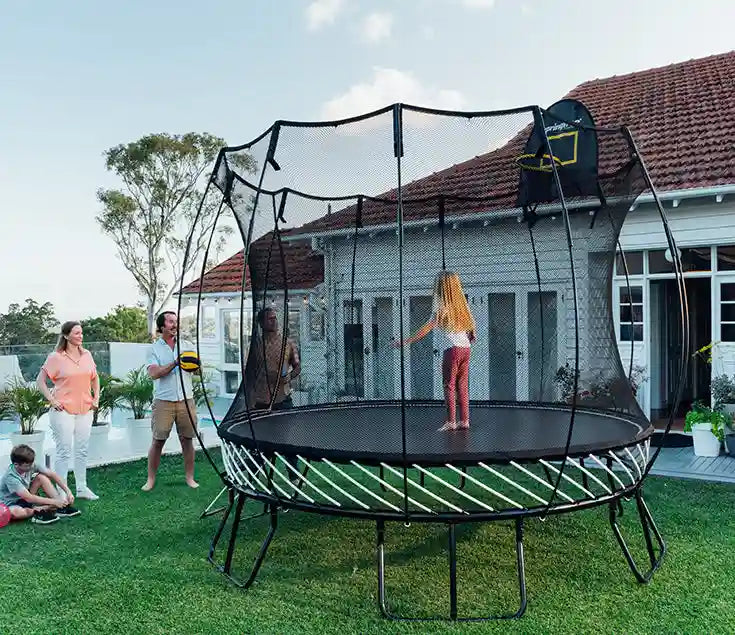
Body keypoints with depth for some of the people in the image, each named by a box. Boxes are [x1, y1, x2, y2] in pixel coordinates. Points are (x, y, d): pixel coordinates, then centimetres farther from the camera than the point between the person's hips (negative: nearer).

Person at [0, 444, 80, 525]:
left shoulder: (31, 465, -13)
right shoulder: (10, 477, -30)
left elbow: (53, 475, -12)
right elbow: (28, 498, -35)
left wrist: (68, 491, -22)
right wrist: (54, 502, -35)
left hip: (24, 499, 7)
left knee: (41, 477, -14)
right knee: (15, 512, -43)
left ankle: (62, 507, -18)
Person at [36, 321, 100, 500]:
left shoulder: (87, 355, 6)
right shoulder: (56, 357, -8)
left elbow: (95, 378, 19)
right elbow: (40, 380, -3)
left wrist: (96, 398, 10)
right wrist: (51, 400, -9)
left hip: (85, 410, 5)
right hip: (63, 411, -5)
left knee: (82, 451, 12)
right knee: (64, 452, -2)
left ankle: (82, 488, 22)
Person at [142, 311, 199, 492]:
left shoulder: (188, 345, 10)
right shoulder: (154, 348, 3)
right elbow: (153, 373, -10)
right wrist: (175, 363, -16)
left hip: (186, 400, 2)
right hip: (163, 401, -2)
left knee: (187, 440, 5)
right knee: (157, 441, 1)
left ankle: (189, 477, 15)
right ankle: (151, 479, 13)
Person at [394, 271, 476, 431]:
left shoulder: (443, 307, -8)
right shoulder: (462, 304, 9)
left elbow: (427, 328, -13)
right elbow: (471, 324, 12)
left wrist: (406, 342, -12)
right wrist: (471, 338, 33)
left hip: (452, 348, -6)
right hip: (465, 348, 6)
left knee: (449, 386, -1)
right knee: (462, 386, 10)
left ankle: (451, 421, -3)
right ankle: (464, 420, 11)